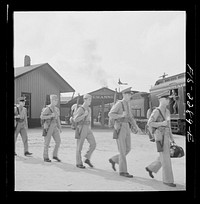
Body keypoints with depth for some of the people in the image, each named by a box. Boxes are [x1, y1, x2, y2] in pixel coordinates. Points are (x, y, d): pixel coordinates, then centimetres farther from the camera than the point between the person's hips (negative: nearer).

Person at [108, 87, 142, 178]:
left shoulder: (127, 104, 16)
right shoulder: (119, 103, -10)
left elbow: (130, 117, 21)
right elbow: (110, 114, -15)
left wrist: (136, 127, 11)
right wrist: (121, 115, -26)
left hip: (126, 128, 8)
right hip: (119, 128, -8)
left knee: (128, 149, 8)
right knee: (122, 150, -7)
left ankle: (113, 160, 28)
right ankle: (123, 171, 1)